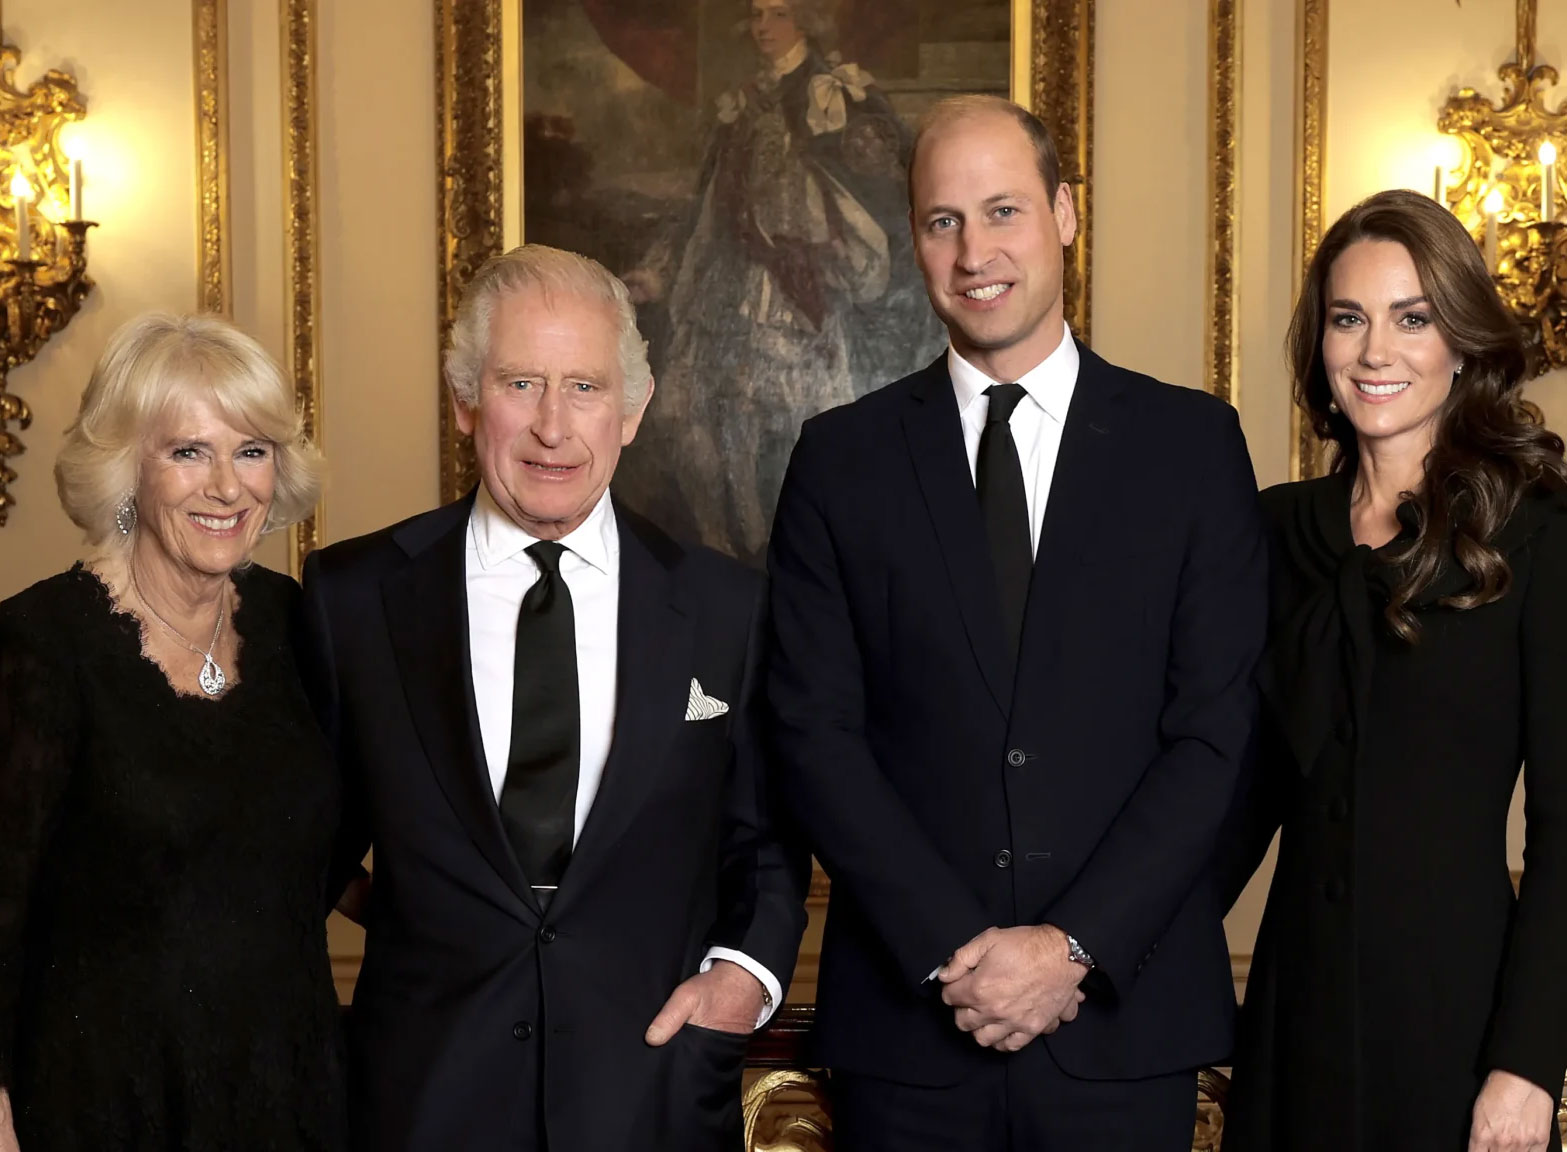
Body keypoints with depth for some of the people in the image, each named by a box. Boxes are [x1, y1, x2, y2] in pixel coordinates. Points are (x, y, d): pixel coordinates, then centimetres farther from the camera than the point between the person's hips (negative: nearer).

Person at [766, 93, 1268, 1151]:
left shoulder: (1195, 442, 1)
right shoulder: (843, 459, 3)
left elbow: (1216, 729, -3)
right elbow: (817, 733, -2)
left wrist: (1078, 946, -11)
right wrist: (952, 948, -11)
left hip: (1127, 1017, 0)